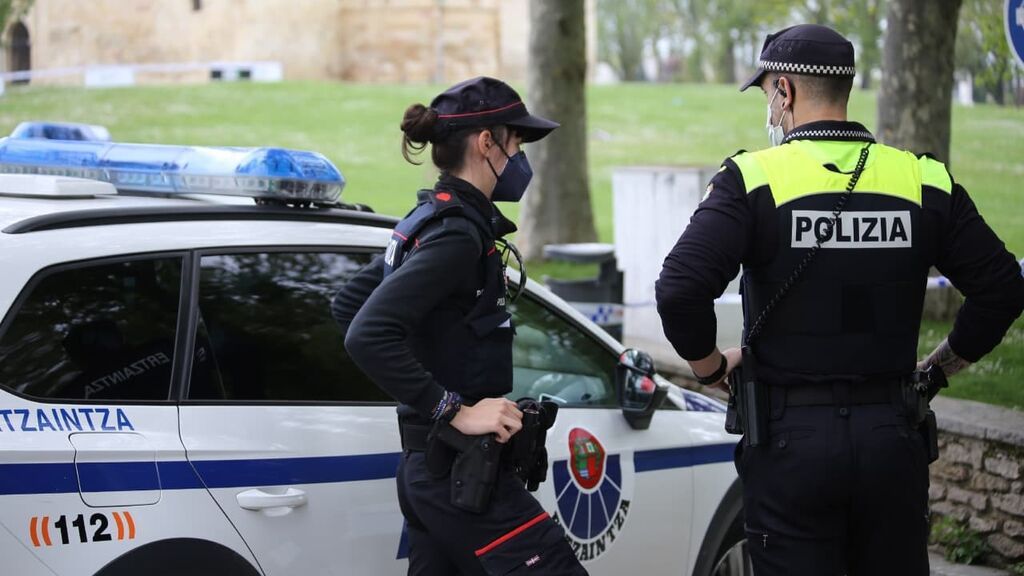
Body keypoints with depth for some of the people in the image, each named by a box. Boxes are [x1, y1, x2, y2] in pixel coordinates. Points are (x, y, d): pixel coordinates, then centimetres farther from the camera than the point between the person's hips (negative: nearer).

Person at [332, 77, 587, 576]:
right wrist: (458, 411, -22)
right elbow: (367, 336, -27)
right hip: (462, 473, -10)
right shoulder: (458, 231, -16)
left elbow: (347, 305, 23)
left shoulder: (428, 221, 13)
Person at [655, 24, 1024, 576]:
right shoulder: (923, 181, 2)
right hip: (894, 435, 3)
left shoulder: (753, 178, -9)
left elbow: (680, 288, -19)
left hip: (791, 437, -3)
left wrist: (709, 365, -2)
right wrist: (946, 362, 17)